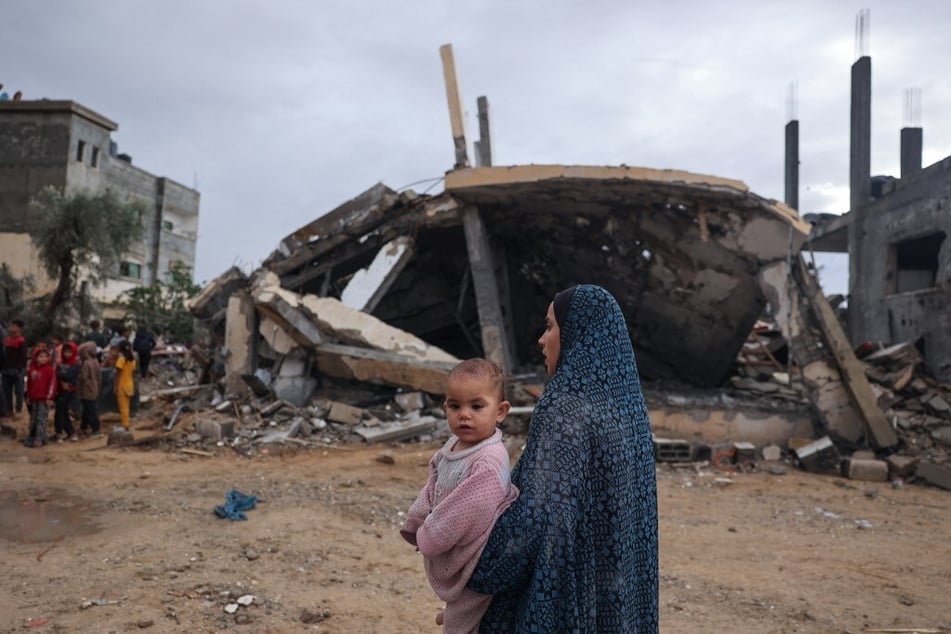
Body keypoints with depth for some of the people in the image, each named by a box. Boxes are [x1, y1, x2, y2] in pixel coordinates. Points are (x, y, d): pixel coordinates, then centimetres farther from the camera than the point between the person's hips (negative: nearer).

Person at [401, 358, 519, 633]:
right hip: (454, 556, 8)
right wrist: (418, 526, -3)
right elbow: (431, 493, 8)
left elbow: (463, 513, -28)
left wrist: (429, 537, -15)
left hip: (474, 563, -7)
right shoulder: (452, 447, -2)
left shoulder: (489, 462, -30)